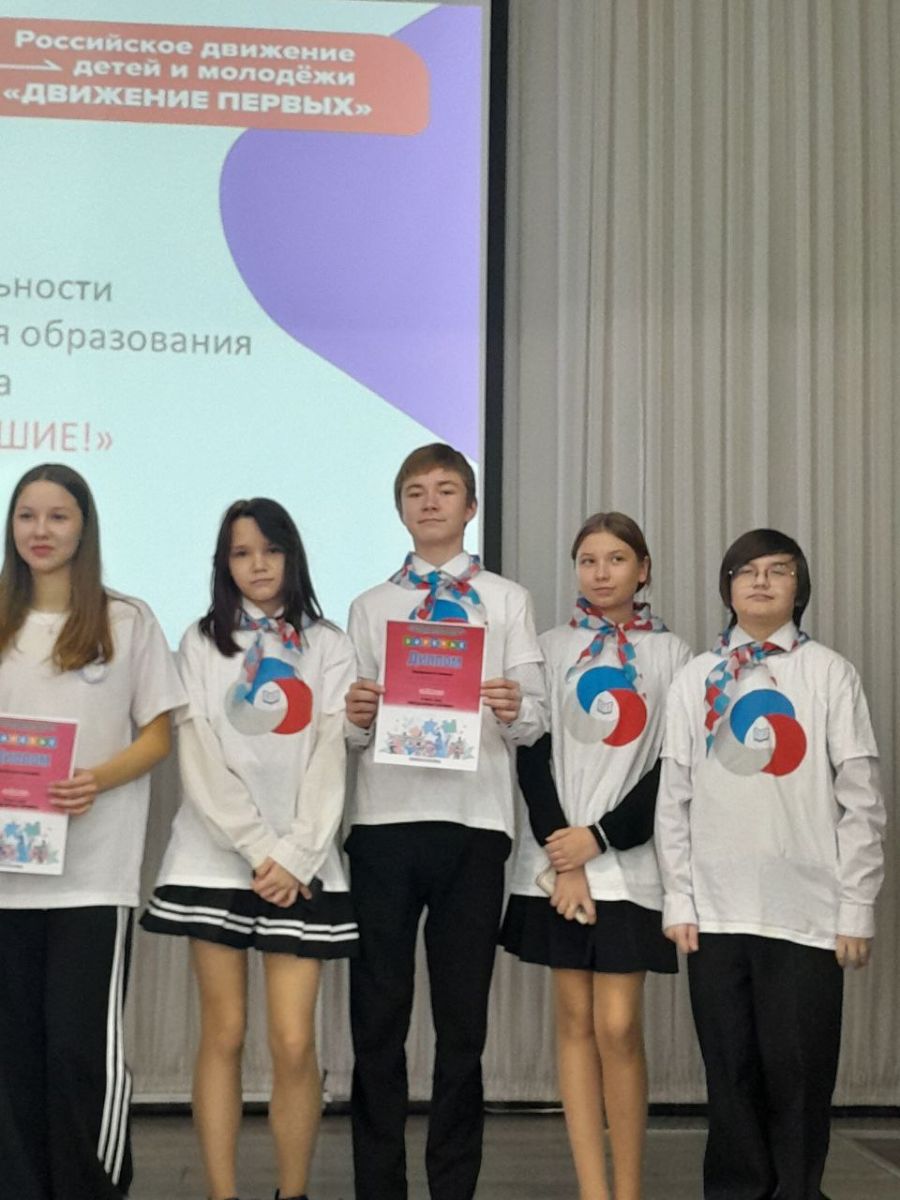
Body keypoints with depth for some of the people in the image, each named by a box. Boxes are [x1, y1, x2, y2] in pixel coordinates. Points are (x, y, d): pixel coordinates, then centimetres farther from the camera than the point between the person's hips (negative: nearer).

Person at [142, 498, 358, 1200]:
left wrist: (296, 856, -10)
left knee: (294, 1043, -5)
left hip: (302, 867, 0)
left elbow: (330, 761, 1)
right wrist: (257, 848, -10)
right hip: (216, 859, 0)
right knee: (223, 1035, 2)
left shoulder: (329, 648, 8)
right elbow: (201, 761, -1)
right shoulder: (202, 644, 8)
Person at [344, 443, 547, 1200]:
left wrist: (513, 710, -20)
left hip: (474, 823, -1)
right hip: (385, 819, 1)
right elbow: (356, 731, 10)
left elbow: (534, 719, 2)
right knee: (378, 1017, 4)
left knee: (463, 1020, 6)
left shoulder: (507, 600, 10)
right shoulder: (371, 607, 14)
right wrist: (355, 717, -13)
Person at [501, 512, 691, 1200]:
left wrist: (599, 836, -10)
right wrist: (562, 857, -8)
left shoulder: (671, 654, 4)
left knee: (617, 1027, -6)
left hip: (628, 862, -2)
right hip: (555, 859, 2)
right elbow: (531, 757, 2)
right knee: (575, 1021, 4)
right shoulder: (550, 649, 8)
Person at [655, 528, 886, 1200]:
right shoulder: (697, 679, 9)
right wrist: (678, 901, 3)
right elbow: (674, 797, 9)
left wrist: (858, 906, -4)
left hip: (807, 912, -2)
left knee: (799, 1073, 2)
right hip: (717, 912, 2)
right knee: (731, 1071, 8)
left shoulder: (830, 673, 3)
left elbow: (861, 799, 0)